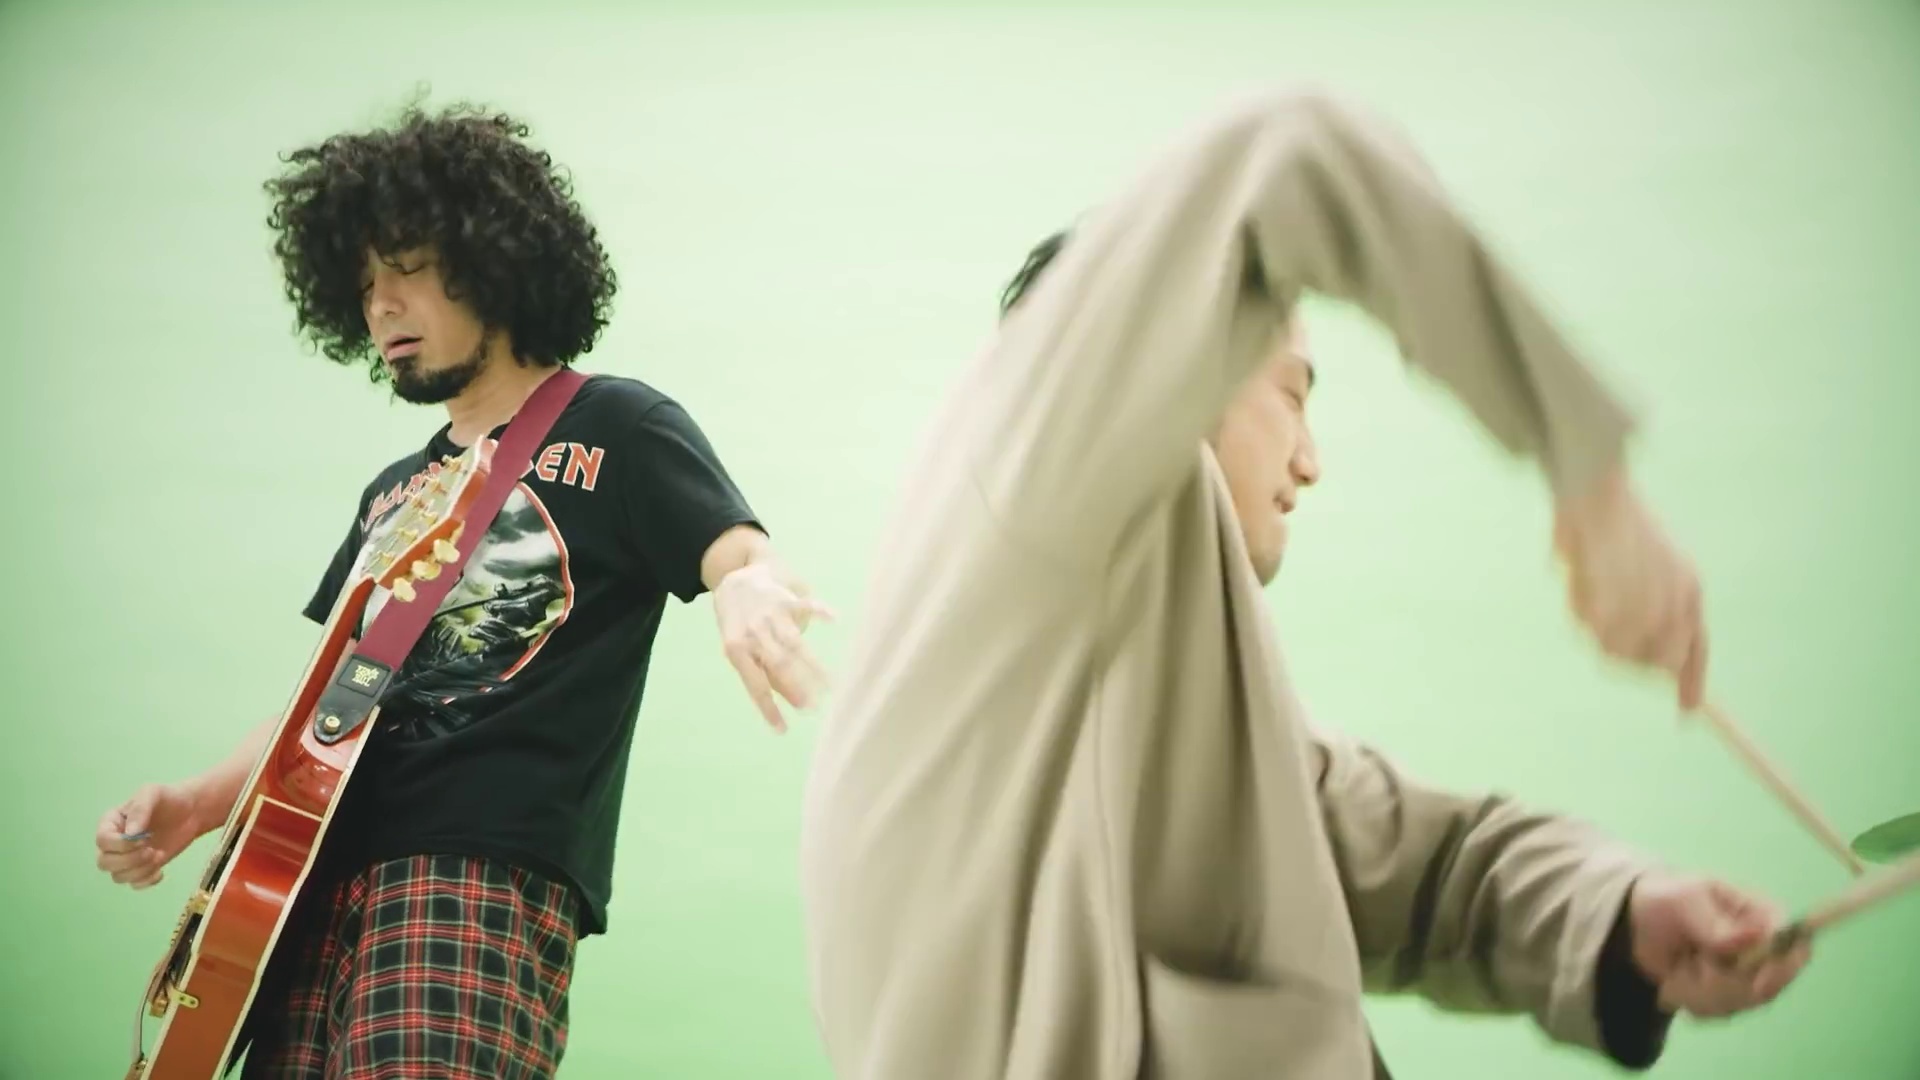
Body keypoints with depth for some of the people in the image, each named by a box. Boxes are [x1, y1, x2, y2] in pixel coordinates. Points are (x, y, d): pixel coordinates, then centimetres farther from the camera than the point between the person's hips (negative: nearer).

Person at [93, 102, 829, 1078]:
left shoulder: (616, 430, 3)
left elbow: (748, 564, -10)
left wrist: (753, 592, -35)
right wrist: (199, 804, 9)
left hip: (492, 873, -7)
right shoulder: (395, 492, 24)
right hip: (321, 873, 7)